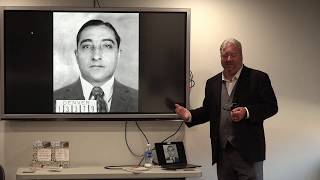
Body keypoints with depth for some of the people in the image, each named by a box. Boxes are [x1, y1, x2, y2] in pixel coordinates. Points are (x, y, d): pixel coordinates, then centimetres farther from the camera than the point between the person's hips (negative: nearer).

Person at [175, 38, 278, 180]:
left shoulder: (258, 78, -1)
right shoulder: (212, 83, 14)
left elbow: (271, 106, -5)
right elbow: (207, 111, 17)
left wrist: (247, 112, -21)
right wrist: (190, 115, -2)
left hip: (248, 152, -4)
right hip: (222, 152, 5)